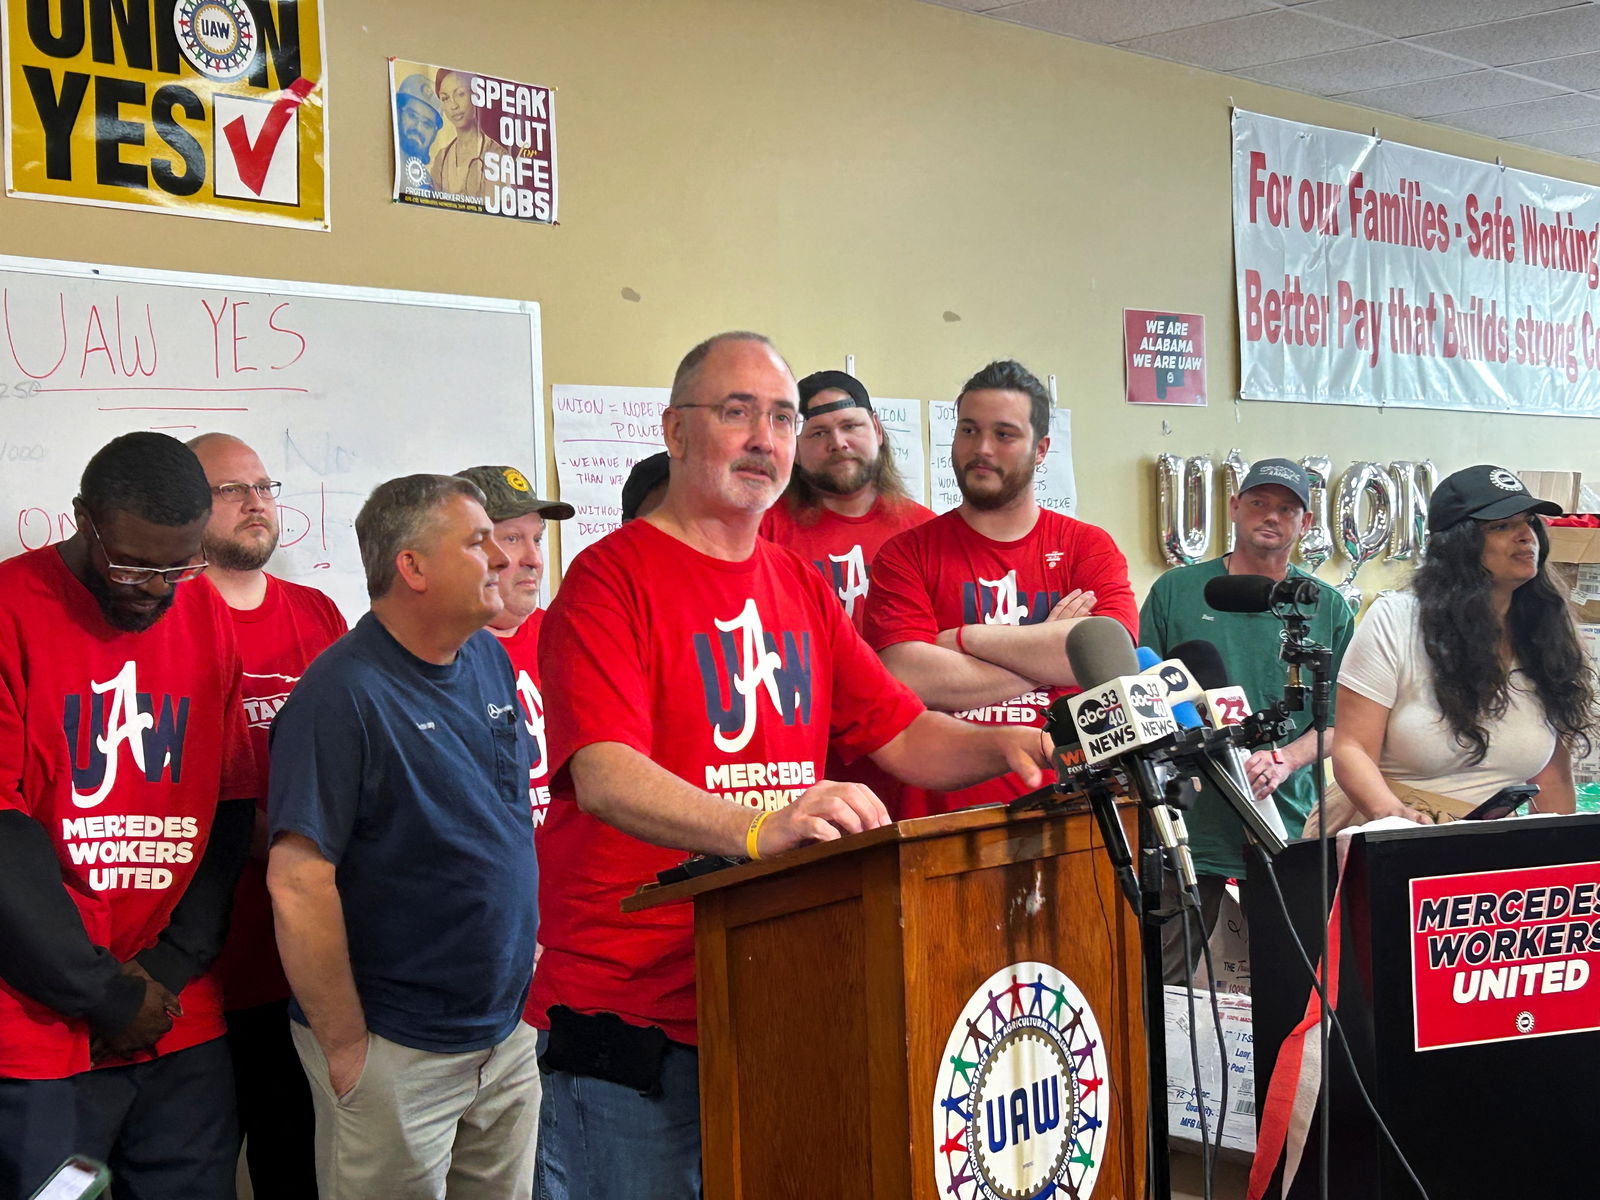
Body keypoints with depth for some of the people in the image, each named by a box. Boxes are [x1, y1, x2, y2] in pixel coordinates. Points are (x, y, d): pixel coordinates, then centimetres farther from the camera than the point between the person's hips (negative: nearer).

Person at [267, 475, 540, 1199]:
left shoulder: (490, 661, 6)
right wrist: (346, 1048, -18)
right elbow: (298, 882, -22)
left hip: (508, 1027, 7)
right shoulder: (342, 695, -18)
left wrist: (526, 941, 13)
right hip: (395, 1052, -7)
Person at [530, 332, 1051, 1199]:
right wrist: (758, 827, -37)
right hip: (629, 1013, -6)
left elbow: (902, 736, 15)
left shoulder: (801, 589, 14)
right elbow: (606, 775, -22)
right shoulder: (611, 578, -8)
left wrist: (999, 746, -5)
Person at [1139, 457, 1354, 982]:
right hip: (1189, 821, -1)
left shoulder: (1327, 608, 10)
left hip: (1289, 823, 1)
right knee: (1161, 986, 1)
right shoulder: (1176, 590, 7)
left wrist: (1284, 760, -10)